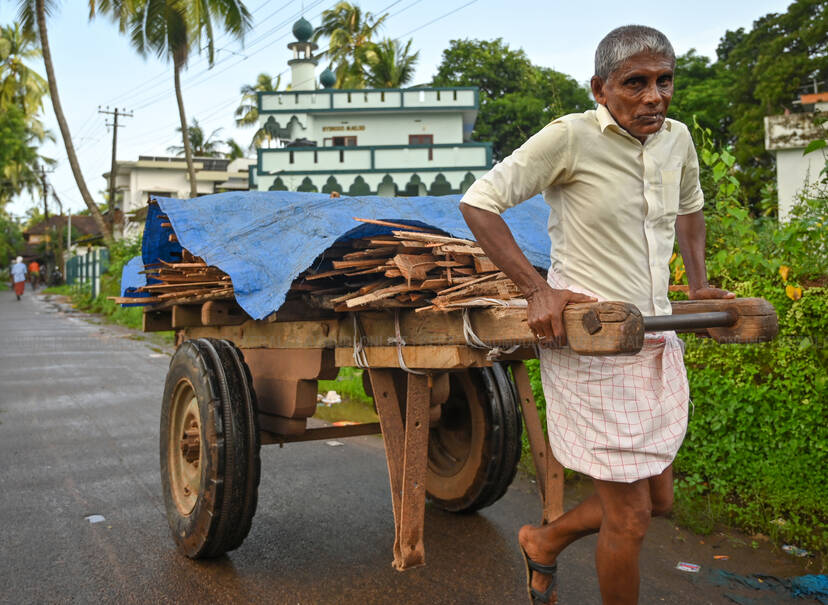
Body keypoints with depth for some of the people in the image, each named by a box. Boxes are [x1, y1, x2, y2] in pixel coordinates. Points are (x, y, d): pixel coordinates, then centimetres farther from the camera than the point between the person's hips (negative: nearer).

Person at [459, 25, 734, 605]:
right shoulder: (571, 137, -14)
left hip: (658, 343, 8)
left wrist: (699, 282, 16)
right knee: (630, 520, 1)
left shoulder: (676, 138, 7)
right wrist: (538, 289, -19)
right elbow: (479, 201, -12)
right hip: (588, 344, -7)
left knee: (658, 498, 18)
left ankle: (544, 542, 42)